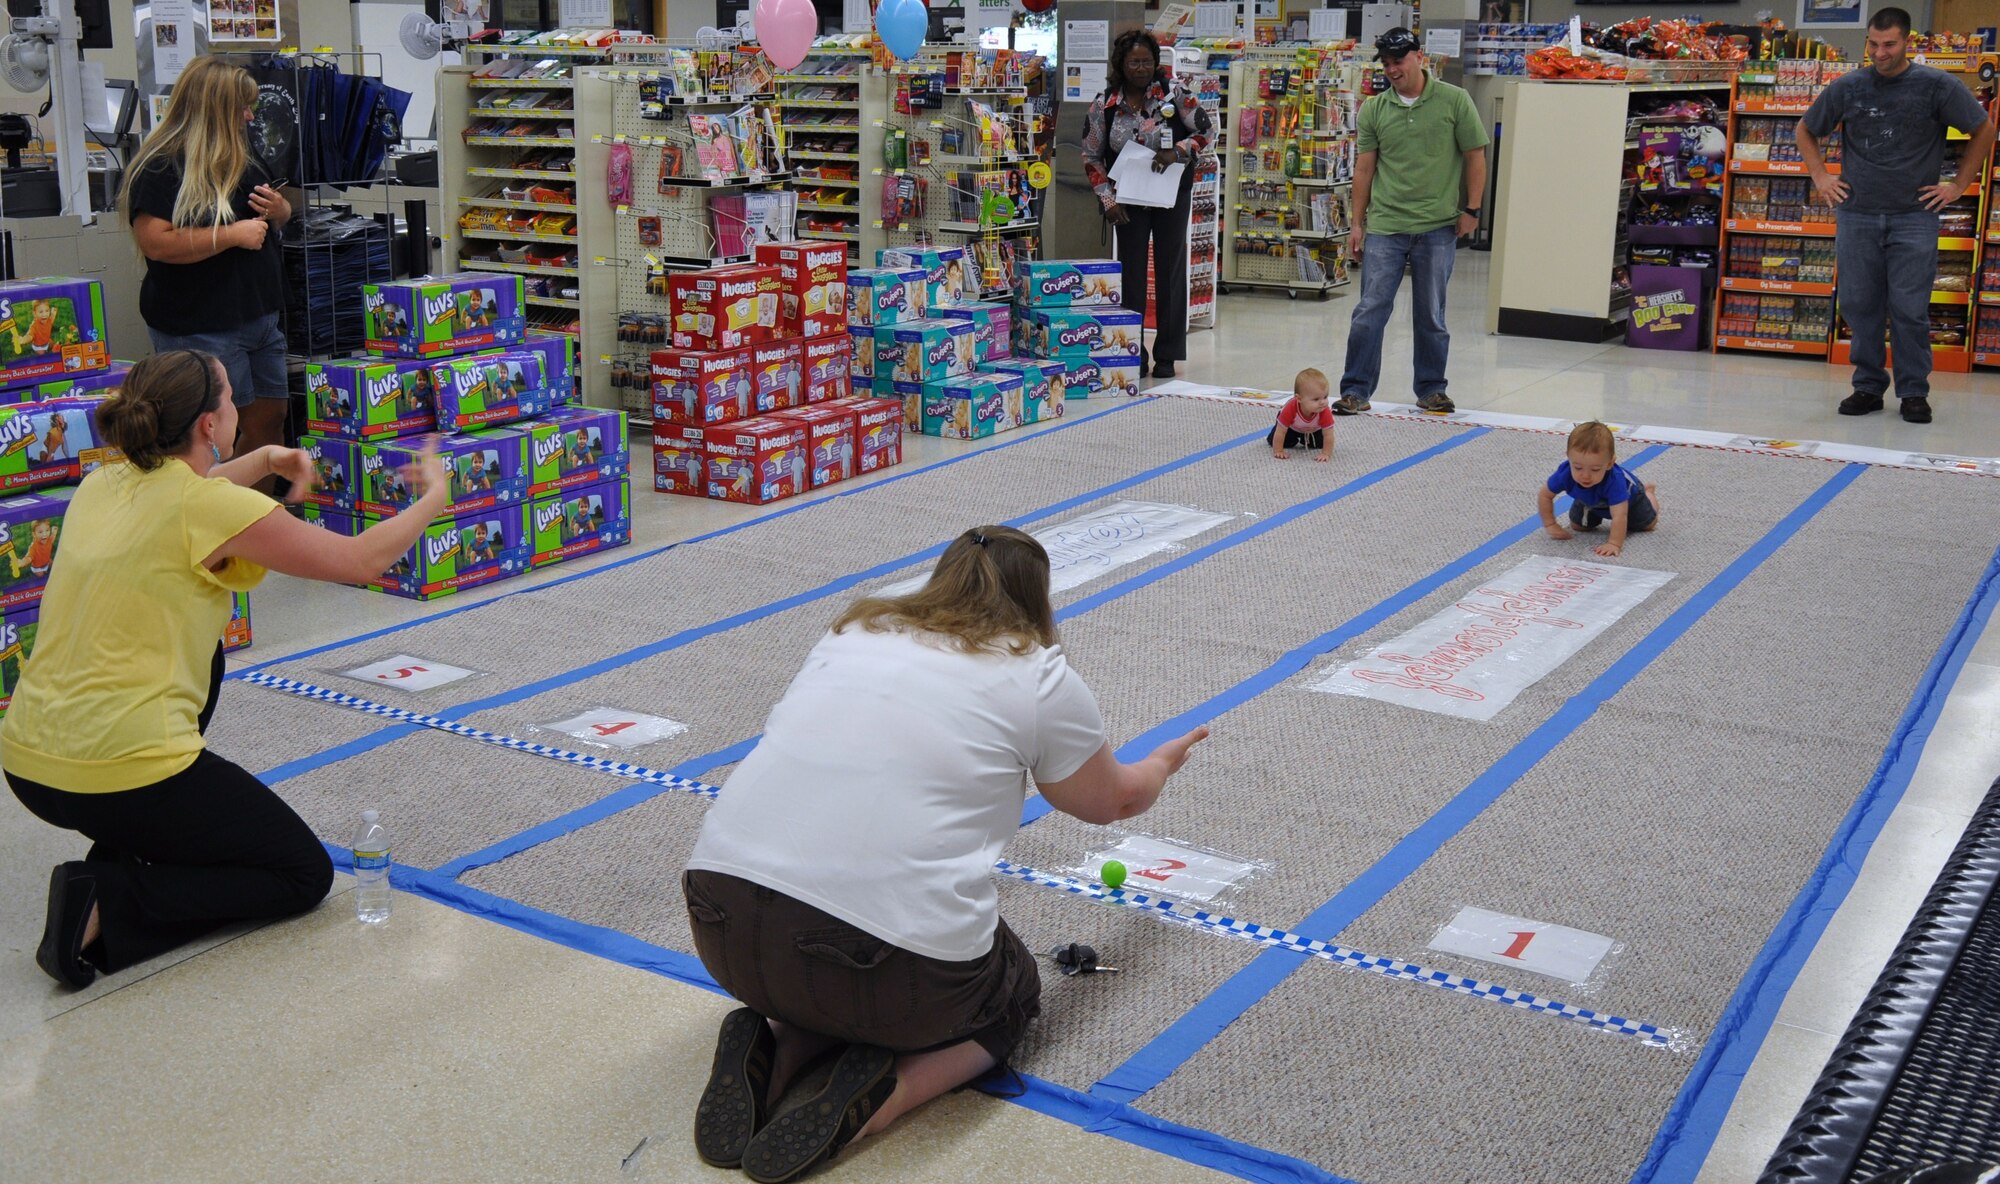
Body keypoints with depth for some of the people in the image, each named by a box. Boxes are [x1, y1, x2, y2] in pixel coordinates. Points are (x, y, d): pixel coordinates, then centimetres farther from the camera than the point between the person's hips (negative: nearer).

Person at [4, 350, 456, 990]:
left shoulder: (102, 485, 7)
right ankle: (107, 906, -8)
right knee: (304, 874, 11)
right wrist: (433, 495, 10)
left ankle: (129, 849, 22)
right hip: (123, 774, -8)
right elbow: (358, 560, -6)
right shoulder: (214, 507, -14)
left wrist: (262, 459, 24)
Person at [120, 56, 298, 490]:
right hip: (199, 327, -9)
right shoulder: (162, 167, -13)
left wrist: (278, 210, 2)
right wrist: (232, 235, -21)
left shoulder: (244, 158, 14)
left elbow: (282, 210, 27)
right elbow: (155, 243, -23)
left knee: (271, 416, 12)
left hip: (259, 315, 9)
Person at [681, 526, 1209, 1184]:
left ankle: (774, 1044, 6)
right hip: (896, 951, -5)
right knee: (1014, 993, 26)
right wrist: (1162, 764, 45)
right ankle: (884, 1093, -1)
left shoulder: (849, 635, 19)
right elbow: (1113, 801, 22)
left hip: (725, 926, 5)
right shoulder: (1039, 677, 7)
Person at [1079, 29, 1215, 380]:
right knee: (1131, 272, 1)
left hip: (1172, 194, -1)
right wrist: (1108, 200, -6)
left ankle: (1167, 355, 11)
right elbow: (1092, 157, 3)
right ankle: (1132, 353, 9)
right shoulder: (1104, 105, -4)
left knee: (1171, 269, 4)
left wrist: (1178, 152, -20)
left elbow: (1206, 130, -2)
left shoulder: (1173, 93, -7)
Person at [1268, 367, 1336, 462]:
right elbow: (1280, 432, -38)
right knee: (1285, 442, -7)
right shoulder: (1290, 408, -46)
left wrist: (1326, 454, -41)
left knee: (1320, 443, -3)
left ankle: (1304, 443, 26)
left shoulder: (1325, 412, -43)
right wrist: (1278, 452, -35)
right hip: (1292, 427, -2)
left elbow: (1328, 435, -36)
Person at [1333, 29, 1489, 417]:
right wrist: (1357, 223, 6)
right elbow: (1364, 167, 8)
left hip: (1438, 228, -1)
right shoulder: (1373, 110, 5)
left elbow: (1475, 157, 3)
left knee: (1431, 316, 9)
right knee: (1369, 311, -2)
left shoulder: (1454, 101, 0)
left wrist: (1471, 210, -2)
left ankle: (1431, 390, 21)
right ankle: (1356, 391, 5)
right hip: (1384, 227, 1)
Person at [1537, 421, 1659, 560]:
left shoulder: (1614, 480, -53)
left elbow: (1619, 517, -55)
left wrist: (1614, 544, -65)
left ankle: (1648, 491, 49)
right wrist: (1550, 525, -24)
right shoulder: (1565, 474, -42)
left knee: (1648, 523, 19)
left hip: (1628, 499, -2)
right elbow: (1544, 495, -24)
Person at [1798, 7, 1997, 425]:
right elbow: (1806, 131, 19)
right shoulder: (1846, 88, 4)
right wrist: (1821, 177, 8)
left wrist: (1959, 185, 4)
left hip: (1914, 216, -2)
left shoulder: (1938, 86, -1)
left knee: (1910, 309, -3)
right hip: (1856, 215, 2)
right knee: (1859, 305, 4)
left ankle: (1914, 392, 7)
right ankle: (1868, 387, 15)